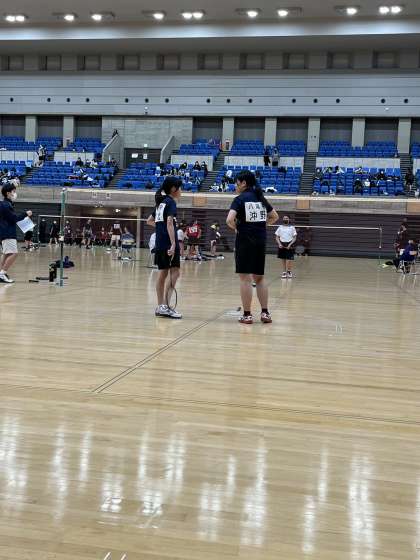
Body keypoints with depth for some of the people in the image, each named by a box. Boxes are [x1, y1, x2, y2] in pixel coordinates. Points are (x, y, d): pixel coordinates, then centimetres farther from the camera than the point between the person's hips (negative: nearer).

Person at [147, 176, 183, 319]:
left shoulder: (161, 202, 18)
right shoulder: (171, 202, -8)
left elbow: (149, 221, 26)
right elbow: (169, 222, -20)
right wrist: (173, 244, -26)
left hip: (159, 243, 9)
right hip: (168, 243, -9)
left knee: (163, 273, 10)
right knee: (174, 272, -9)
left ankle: (160, 307, 13)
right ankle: (165, 305, -15)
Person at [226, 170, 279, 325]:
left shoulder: (240, 199, -7)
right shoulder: (261, 198, 11)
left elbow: (229, 220, -20)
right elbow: (275, 217, 20)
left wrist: (236, 228, -2)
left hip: (245, 240, -6)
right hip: (261, 241, 6)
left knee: (245, 278, -1)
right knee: (259, 278, 14)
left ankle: (247, 315, 1)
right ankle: (265, 313, 12)